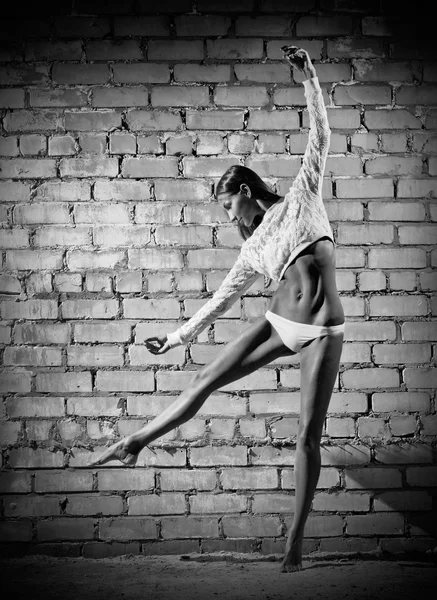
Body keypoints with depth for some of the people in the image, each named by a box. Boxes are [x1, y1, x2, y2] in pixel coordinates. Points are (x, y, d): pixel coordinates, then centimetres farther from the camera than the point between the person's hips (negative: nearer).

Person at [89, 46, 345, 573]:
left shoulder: (302, 198, 6)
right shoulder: (252, 251, 14)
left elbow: (319, 136, 3)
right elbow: (222, 299, 21)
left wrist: (308, 77, -1)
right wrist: (178, 337, 25)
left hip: (322, 332, -4)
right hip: (278, 323, 4)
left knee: (308, 436, -3)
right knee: (204, 381, 3)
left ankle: (295, 538, 4)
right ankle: (135, 443, 17)